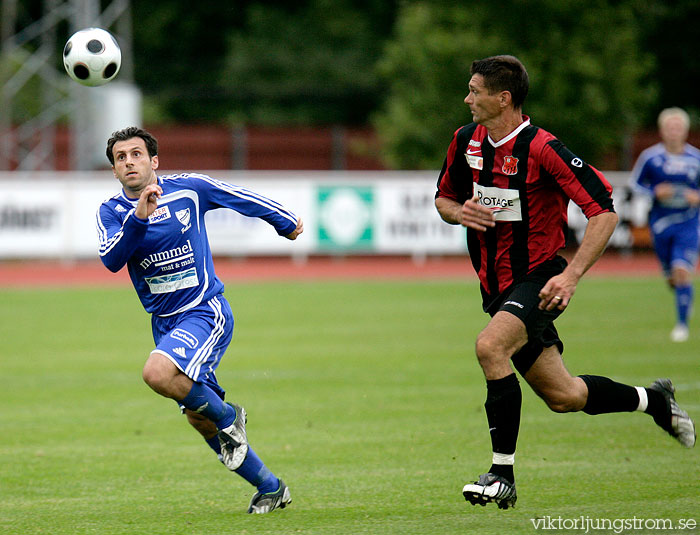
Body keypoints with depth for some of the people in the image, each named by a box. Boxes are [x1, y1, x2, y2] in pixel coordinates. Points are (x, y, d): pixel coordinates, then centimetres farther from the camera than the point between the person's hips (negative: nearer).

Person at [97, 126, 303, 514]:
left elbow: (241, 198, 10)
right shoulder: (111, 212, -1)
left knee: (158, 373, -30)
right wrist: (138, 217, -33)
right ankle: (270, 488, 22)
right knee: (199, 418, 7)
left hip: (205, 311, -5)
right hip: (165, 322, 5)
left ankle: (227, 416, -5)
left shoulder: (188, 188, -6)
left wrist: (285, 222, 23)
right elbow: (111, 259, -19)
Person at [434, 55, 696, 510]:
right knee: (564, 397, 10)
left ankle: (503, 474, -24)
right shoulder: (467, 141, 2)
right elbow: (444, 198, 19)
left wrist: (571, 276, -26)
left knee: (490, 347, -32)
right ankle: (652, 399, 37)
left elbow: (605, 212, -19)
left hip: (539, 278, -7)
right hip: (498, 285, 7)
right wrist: (460, 212, -6)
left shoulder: (542, 149, -19)